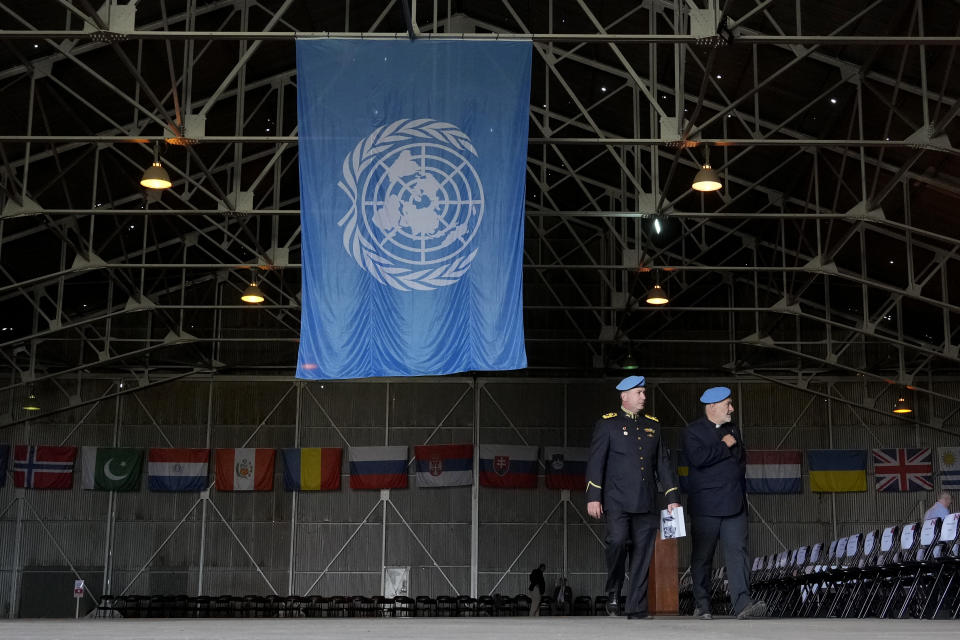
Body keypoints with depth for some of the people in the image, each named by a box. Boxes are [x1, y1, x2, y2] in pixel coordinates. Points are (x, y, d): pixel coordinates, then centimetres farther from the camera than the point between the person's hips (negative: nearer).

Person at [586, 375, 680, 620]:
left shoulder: (652, 425, 17)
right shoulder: (607, 423, 4)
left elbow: (663, 463, 18)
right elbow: (595, 461, -1)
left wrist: (672, 497, 11)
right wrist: (593, 497, -9)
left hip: (647, 503, 4)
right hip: (617, 501, -4)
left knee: (642, 554, 1)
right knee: (617, 540, -23)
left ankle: (636, 609, 7)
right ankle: (613, 592, -1)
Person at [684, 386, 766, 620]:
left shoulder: (733, 430, 18)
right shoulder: (693, 431, -3)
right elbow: (697, 458, -20)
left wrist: (740, 493, 17)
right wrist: (724, 446, -11)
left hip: (734, 504, 5)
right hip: (706, 506, -5)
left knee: (737, 552, -7)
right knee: (702, 557, 3)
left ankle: (742, 604, -13)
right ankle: (702, 606, 13)